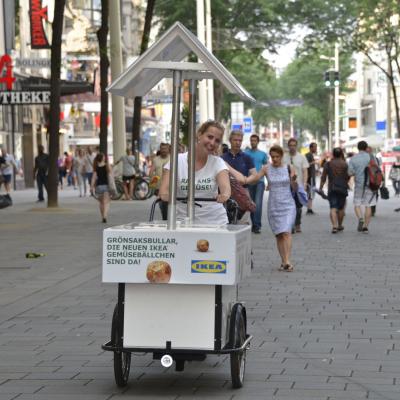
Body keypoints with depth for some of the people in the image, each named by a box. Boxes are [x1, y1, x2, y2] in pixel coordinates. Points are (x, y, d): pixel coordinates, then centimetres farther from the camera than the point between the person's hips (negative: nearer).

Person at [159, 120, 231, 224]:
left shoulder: (218, 163, 3)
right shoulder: (177, 160, 0)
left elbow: (225, 186, -15)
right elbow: (164, 188, -11)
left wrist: (225, 195, -39)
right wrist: (165, 194, -35)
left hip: (214, 221, 1)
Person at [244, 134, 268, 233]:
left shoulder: (263, 154, 10)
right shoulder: (246, 153, 8)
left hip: (259, 181, -1)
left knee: (258, 203, -13)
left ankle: (257, 225, -13)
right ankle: (254, 224, 16)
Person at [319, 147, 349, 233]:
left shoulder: (328, 164, 0)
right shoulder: (345, 164, -1)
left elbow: (323, 177, -1)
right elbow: (348, 177, 2)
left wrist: (320, 188, 4)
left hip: (331, 189, -1)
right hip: (342, 189, 1)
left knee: (333, 208, -6)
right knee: (341, 208, 16)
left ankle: (334, 226, -23)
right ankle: (340, 225, 29)